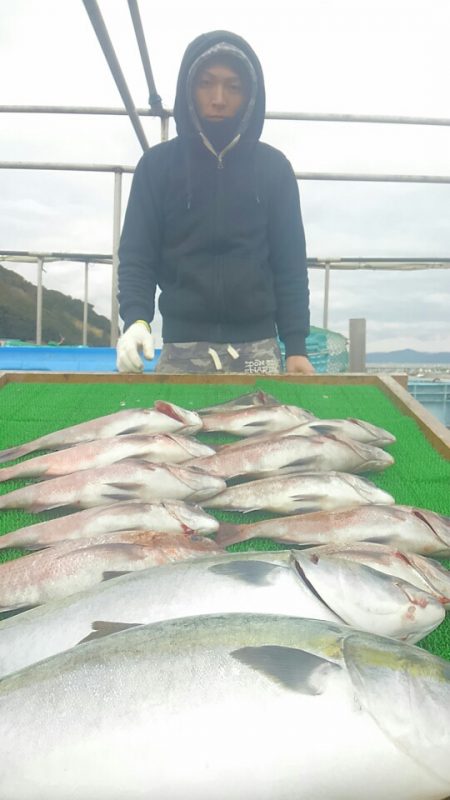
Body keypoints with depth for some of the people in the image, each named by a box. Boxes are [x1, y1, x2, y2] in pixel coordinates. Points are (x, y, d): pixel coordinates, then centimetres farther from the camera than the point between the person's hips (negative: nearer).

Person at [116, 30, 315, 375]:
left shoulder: (273, 167, 8)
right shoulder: (158, 164, 6)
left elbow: (290, 262, 7)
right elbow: (137, 255, 3)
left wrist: (296, 345, -2)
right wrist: (135, 318, -16)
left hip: (258, 347, 1)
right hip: (182, 348, -1)